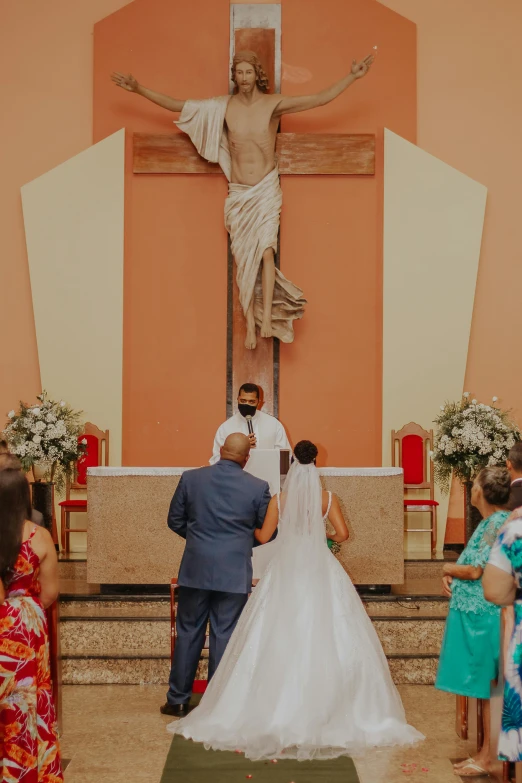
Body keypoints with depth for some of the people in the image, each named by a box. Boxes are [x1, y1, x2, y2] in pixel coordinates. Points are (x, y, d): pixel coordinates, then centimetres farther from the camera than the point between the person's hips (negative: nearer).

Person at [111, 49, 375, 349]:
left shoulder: (273, 104, -5)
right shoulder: (222, 107, 0)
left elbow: (321, 98, -8)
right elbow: (175, 105, 3)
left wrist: (352, 76, -15)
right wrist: (139, 89, 0)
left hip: (267, 190, -2)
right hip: (238, 193, 2)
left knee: (266, 250, -18)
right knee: (244, 259, 1)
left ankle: (268, 320, -18)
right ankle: (251, 325, 5)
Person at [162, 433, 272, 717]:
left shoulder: (191, 478, -2)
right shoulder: (258, 487, -6)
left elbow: (175, 520, 6)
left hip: (195, 569, 2)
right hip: (234, 573, -1)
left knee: (188, 633, 12)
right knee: (224, 636, 7)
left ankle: (178, 700, 21)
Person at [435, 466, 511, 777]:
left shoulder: (498, 523, -18)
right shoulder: (492, 521, 11)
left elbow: (475, 571, -21)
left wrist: (449, 568, -4)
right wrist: (451, 576, 2)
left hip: (484, 617, -9)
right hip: (477, 614, 9)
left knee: (489, 688, 0)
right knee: (486, 688, 14)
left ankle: (489, 757, 9)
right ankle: (486, 752, 23)